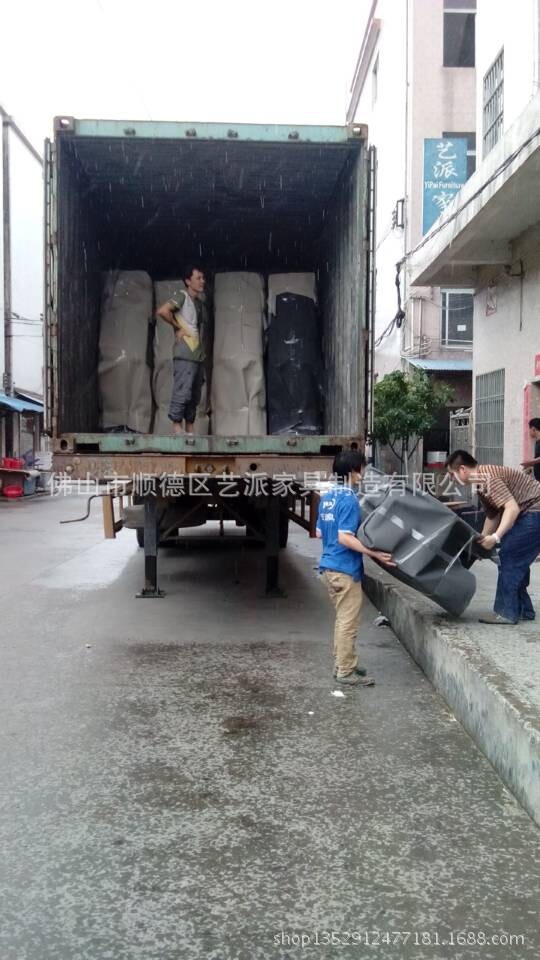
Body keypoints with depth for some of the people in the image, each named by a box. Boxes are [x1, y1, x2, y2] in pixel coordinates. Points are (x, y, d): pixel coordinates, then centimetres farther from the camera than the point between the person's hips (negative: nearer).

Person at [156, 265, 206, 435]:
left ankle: (189, 429, 14)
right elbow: (162, 311, -18)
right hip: (184, 356, -8)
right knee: (182, 391, -10)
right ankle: (177, 426, -4)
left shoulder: (198, 301, 19)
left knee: (195, 395, 8)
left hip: (198, 356, 8)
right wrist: (178, 328, -10)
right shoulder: (182, 297, -4)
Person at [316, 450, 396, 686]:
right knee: (348, 622, 0)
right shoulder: (349, 499, -18)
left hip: (329, 565, 9)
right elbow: (345, 537, -24)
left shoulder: (327, 497, 10)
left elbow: (319, 532, 16)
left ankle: (342, 664, 27)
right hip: (345, 568, -9)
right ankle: (345, 671, 8)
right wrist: (375, 553, -24)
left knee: (342, 619, 19)